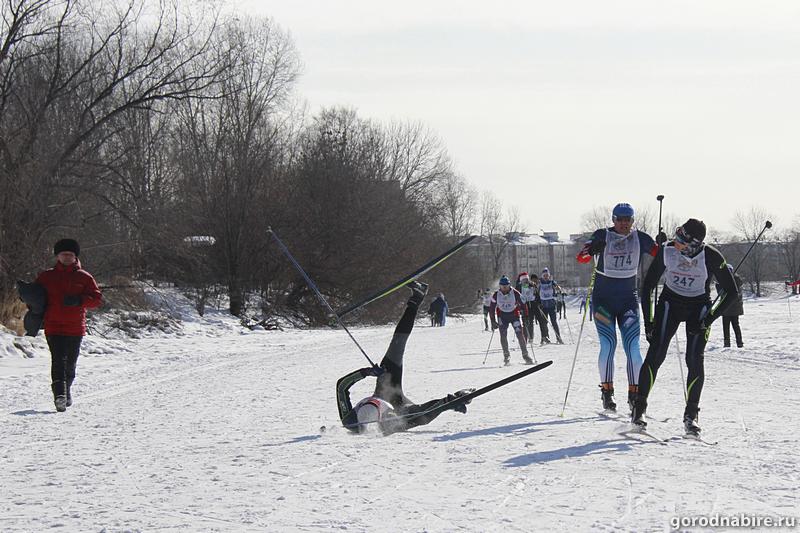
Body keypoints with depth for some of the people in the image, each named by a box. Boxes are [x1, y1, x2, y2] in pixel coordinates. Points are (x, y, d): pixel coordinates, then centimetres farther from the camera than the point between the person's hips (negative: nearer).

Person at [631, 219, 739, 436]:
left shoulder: (711, 257, -24)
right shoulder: (667, 251, -21)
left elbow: (732, 292, -14)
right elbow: (647, 286, -8)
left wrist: (708, 319, -19)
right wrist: (648, 321, -10)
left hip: (699, 307, -1)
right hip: (670, 302, 1)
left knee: (694, 360, -14)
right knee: (656, 354, -14)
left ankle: (691, 414, -1)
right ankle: (639, 408, -6)